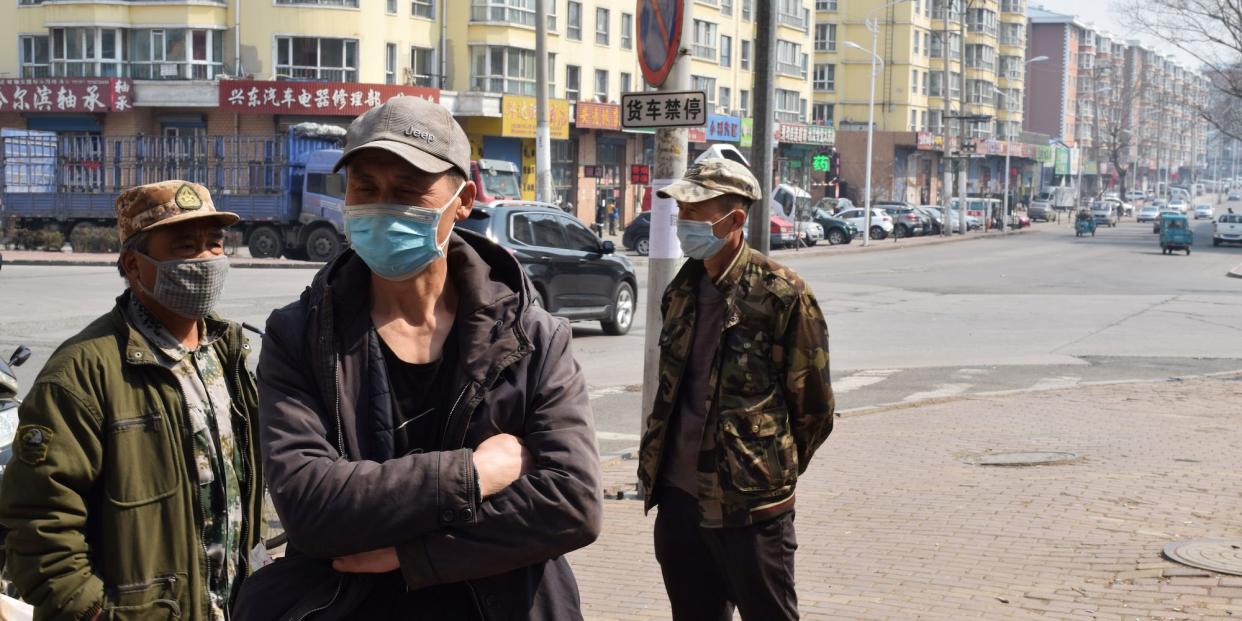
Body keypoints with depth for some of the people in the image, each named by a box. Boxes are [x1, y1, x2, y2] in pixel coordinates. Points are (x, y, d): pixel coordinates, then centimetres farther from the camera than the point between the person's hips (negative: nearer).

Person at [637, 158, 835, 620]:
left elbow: (813, 407, -6)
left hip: (749, 510, -6)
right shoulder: (682, 291, 9)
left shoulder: (782, 296, -12)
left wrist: (775, 472, 3)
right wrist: (662, 462, 16)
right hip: (678, 499, 7)